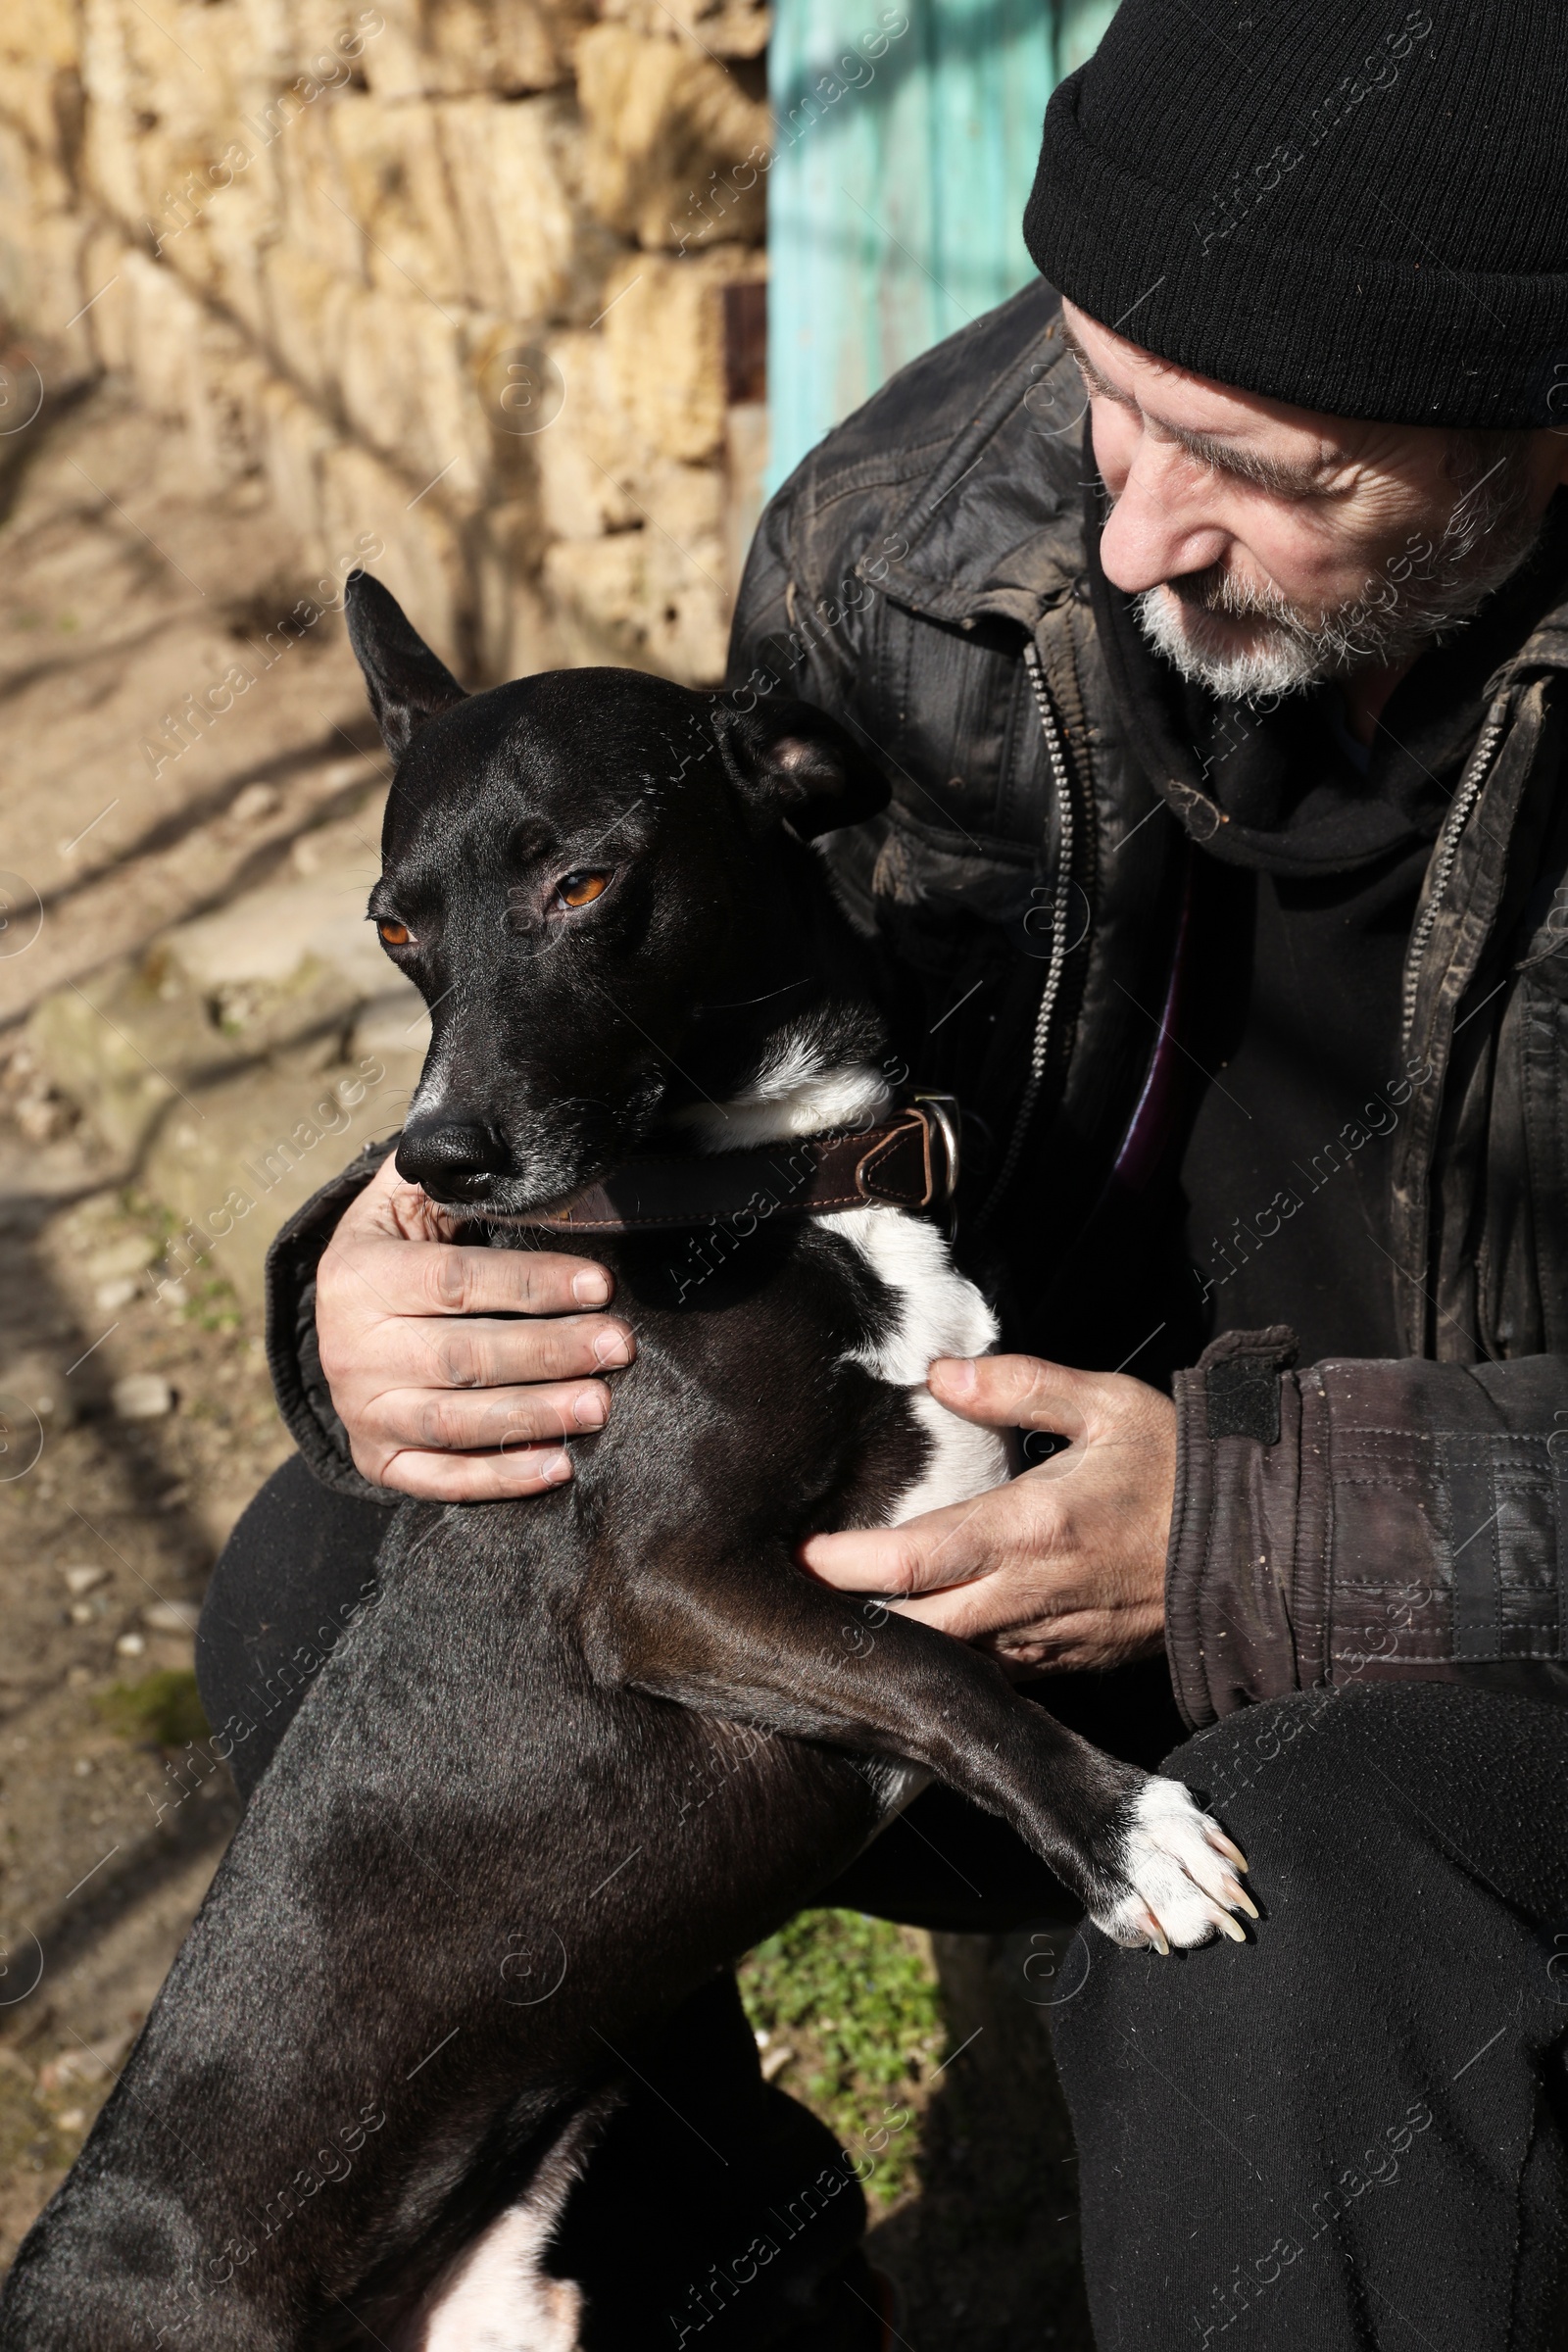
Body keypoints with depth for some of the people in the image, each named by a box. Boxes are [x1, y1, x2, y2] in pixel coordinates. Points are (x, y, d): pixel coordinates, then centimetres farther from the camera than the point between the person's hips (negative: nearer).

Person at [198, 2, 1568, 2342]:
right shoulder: (916, 526, -11)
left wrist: (1269, 1532, -32)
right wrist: (384, 1311, -23)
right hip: (1066, 1454, 5)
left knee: (1298, 1949, -37)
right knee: (337, 1591, -6)